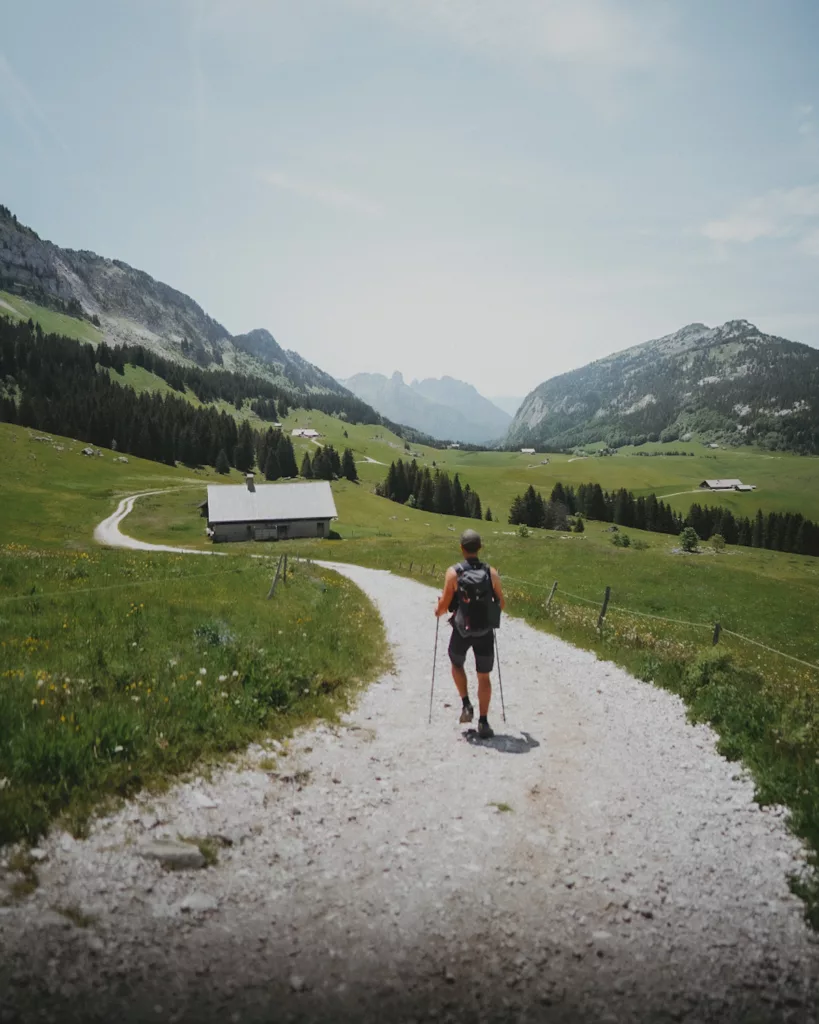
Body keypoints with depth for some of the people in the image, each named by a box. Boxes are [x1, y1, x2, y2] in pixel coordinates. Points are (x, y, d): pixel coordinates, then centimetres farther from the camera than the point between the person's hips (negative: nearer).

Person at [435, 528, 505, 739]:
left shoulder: (453, 572, -11)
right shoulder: (491, 573, -4)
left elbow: (444, 605, -10)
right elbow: (501, 604, 4)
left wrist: (438, 610, 12)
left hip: (462, 630, -1)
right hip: (485, 631, 1)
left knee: (457, 664, 27)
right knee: (484, 676, 13)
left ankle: (466, 705, 16)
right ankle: (483, 723, 12)